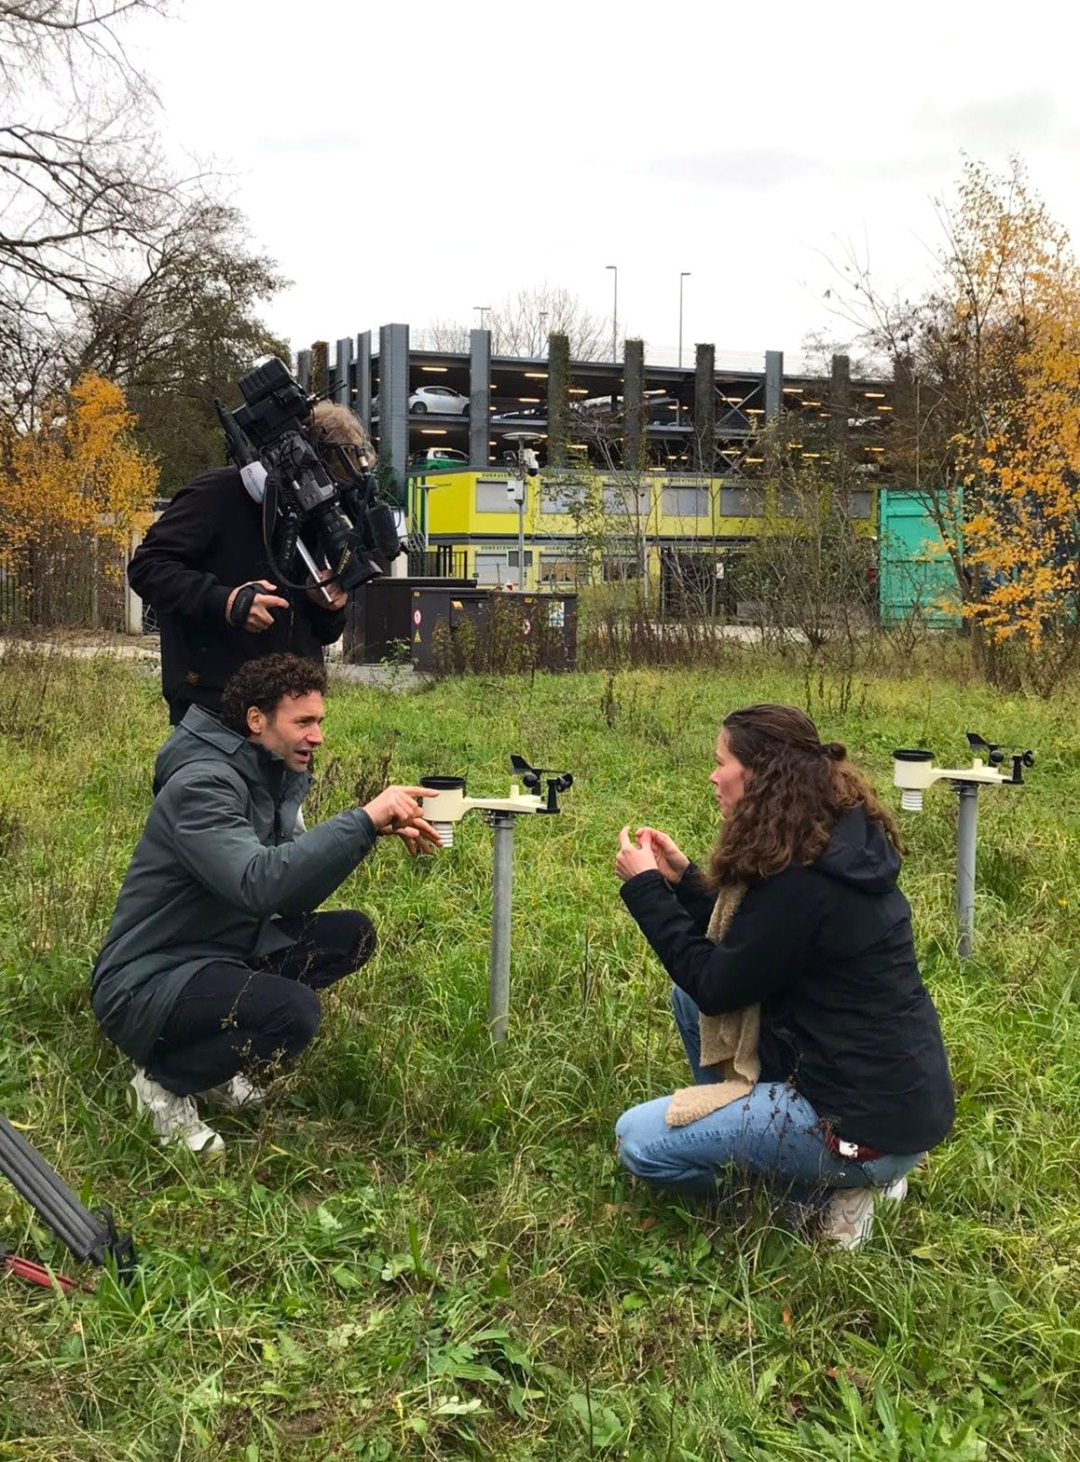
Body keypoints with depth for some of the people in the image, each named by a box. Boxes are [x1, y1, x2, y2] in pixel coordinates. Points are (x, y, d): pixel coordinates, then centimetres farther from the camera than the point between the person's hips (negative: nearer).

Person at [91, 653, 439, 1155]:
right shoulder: (203, 784, -22)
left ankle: (208, 1054, 7)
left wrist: (378, 830, -7)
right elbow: (259, 884, -37)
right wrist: (365, 819, -35)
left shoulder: (272, 778, 7)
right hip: (145, 985, -9)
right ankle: (165, 1081, -4)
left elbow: (298, 890, 7)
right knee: (293, 1012, -31)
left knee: (351, 935, -2)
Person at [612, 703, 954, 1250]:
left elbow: (715, 987, -14)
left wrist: (646, 888, -7)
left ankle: (827, 1187, 2)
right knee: (687, 992, 14)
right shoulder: (833, 845, 6)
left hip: (874, 1124, -10)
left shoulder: (802, 881, -24)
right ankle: (739, 1126, 19)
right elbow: (736, 952, 15)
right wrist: (680, 877, 10)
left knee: (639, 1140, -6)